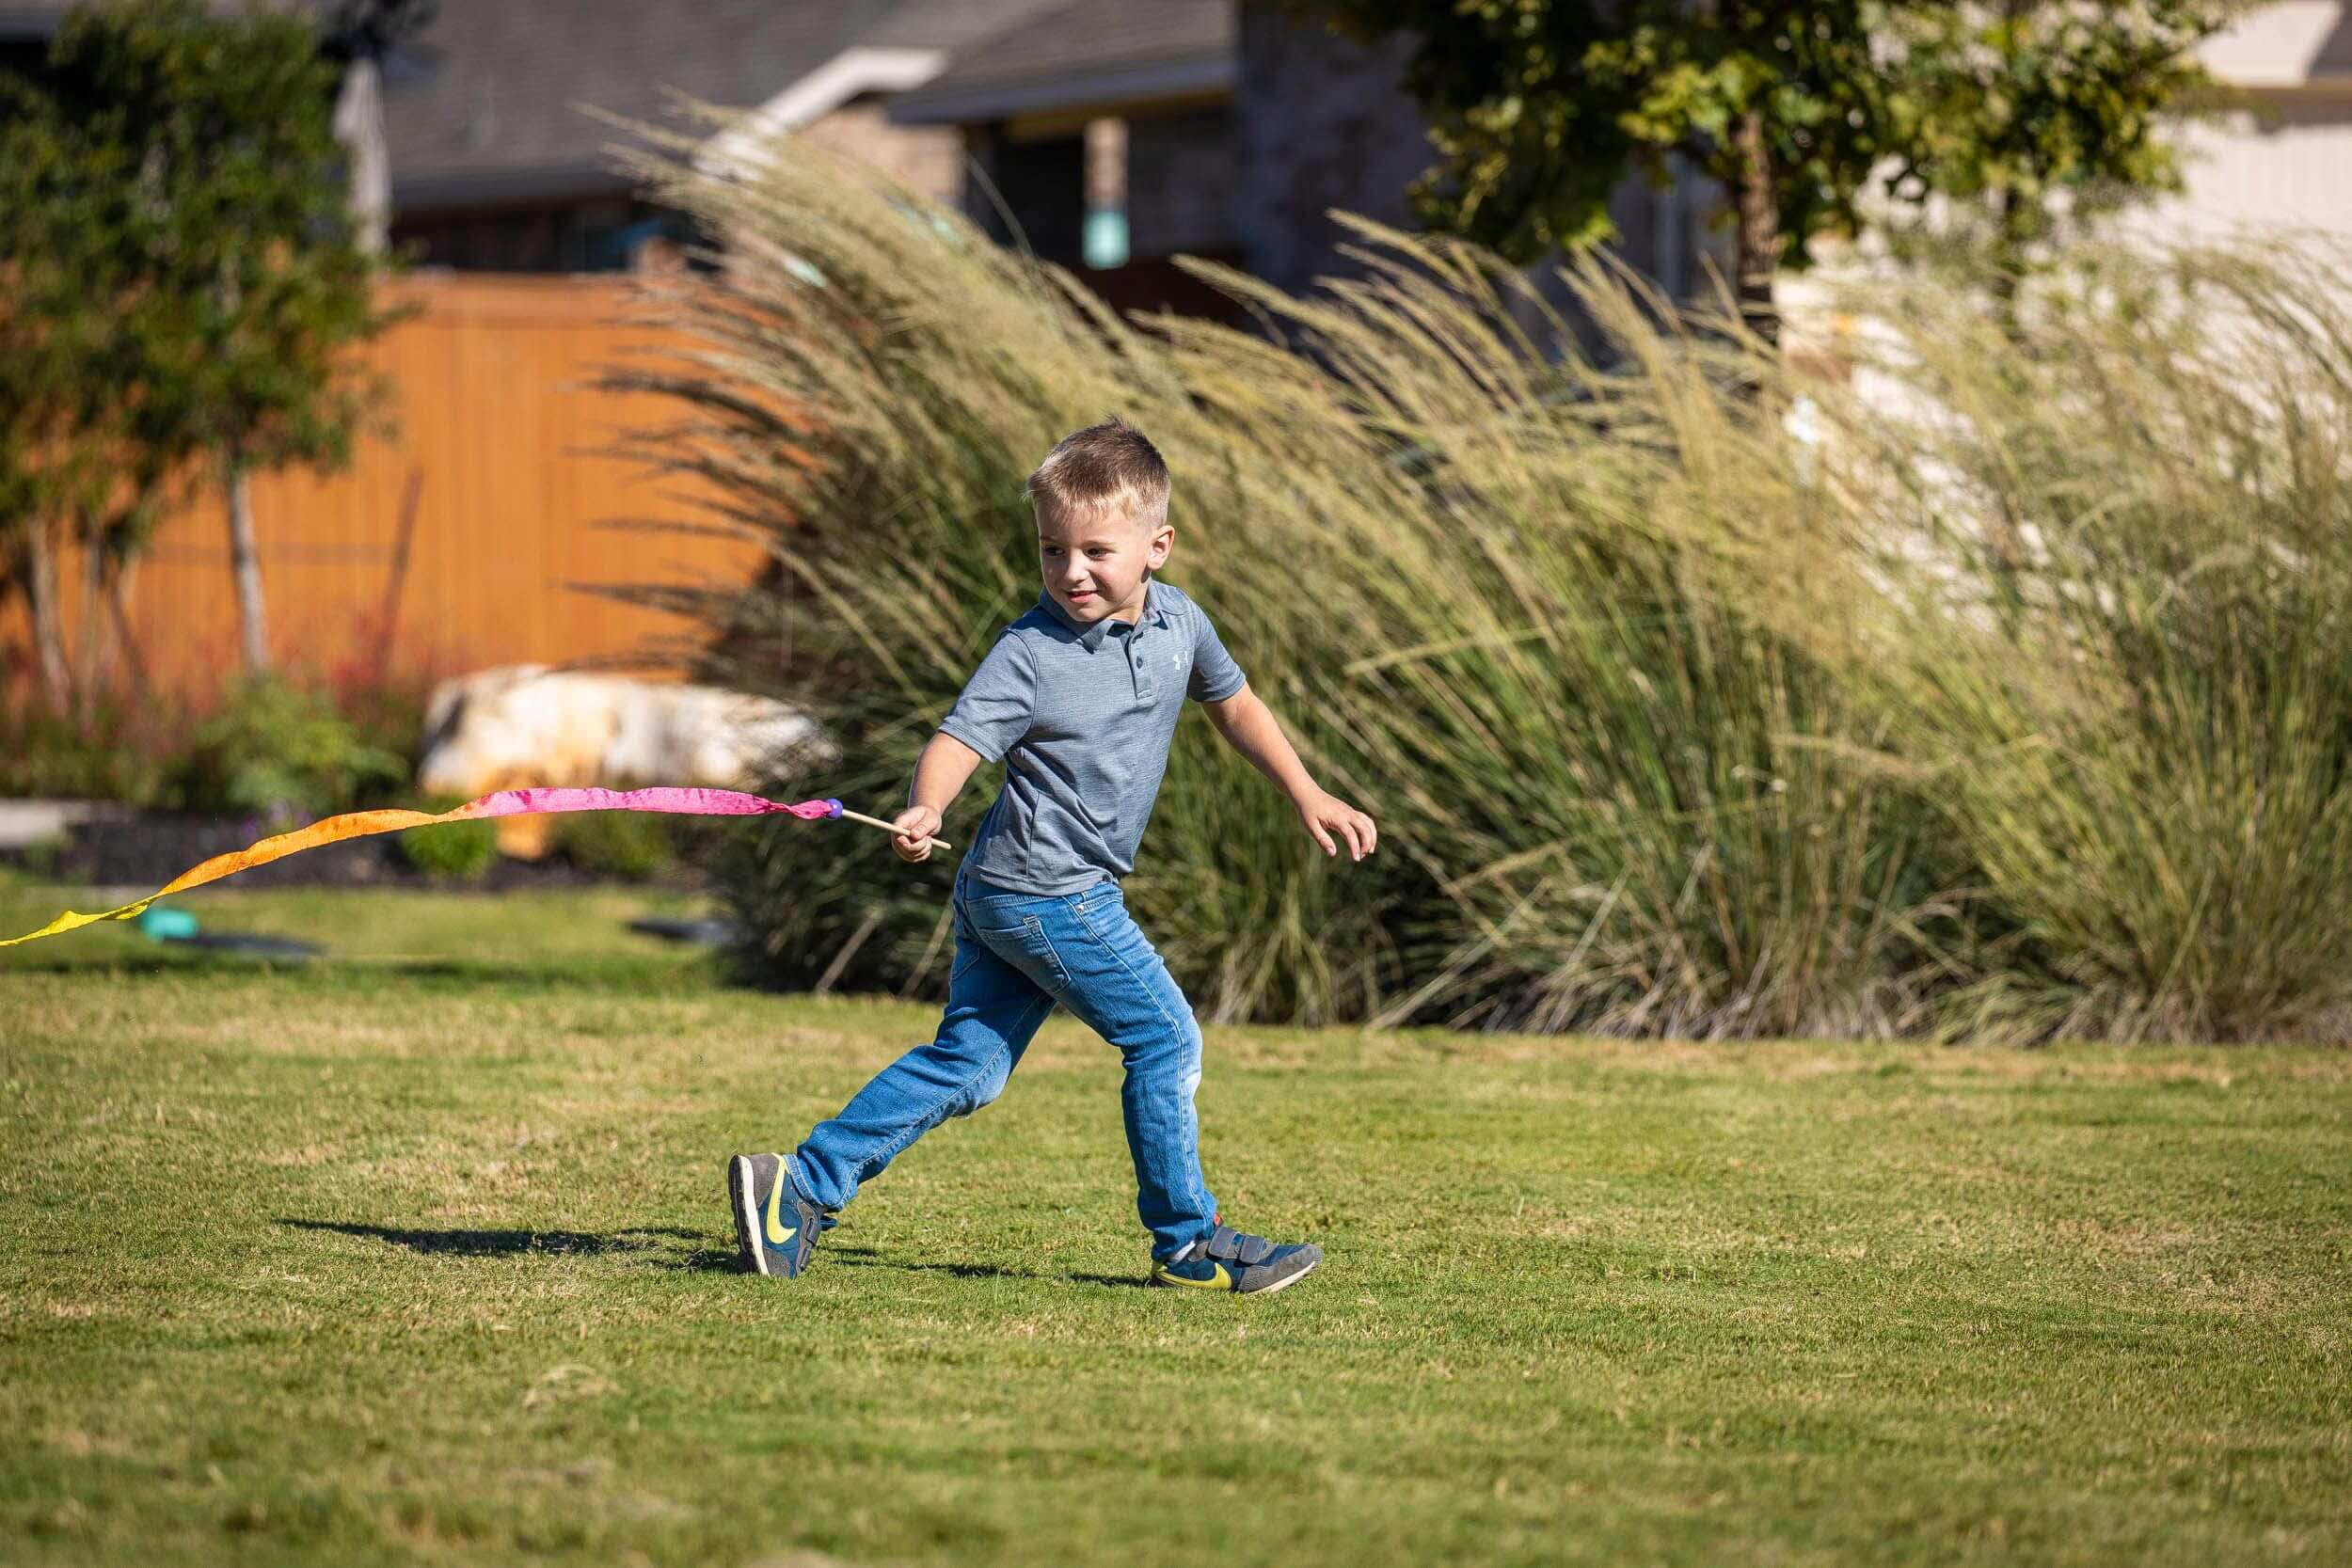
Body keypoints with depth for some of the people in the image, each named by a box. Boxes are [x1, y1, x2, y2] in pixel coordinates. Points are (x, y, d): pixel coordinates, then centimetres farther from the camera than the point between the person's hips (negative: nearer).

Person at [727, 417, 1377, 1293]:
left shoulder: (1179, 624, 5)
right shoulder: (1029, 654, -16)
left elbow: (1232, 703, 22)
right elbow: (960, 738, -24)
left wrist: (1308, 797, 24)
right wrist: (926, 809, -44)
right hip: (1049, 896, -8)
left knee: (968, 1064, 8)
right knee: (1165, 1039, -3)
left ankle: (801, 1188, 10)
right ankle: (1187, 1242, 9)